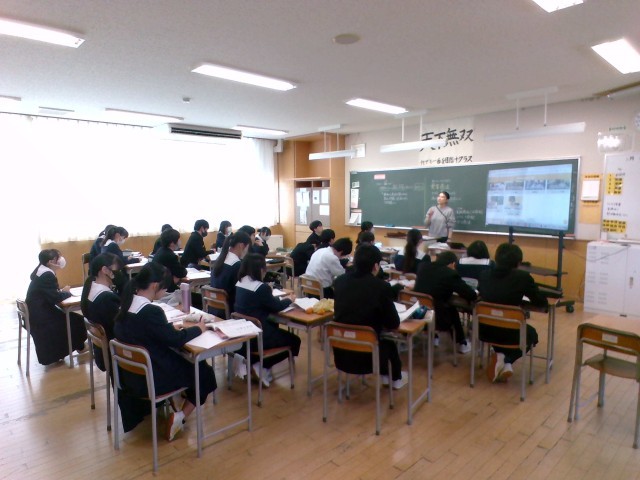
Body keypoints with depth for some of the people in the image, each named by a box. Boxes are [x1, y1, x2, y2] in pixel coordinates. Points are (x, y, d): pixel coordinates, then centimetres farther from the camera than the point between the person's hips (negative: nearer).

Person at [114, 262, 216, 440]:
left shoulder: (126, 304, -1)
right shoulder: (151, 311, -27)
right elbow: (176, 340, -18)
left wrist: (171, 326, 3)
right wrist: (198, 328, -3)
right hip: (150, 379, -8)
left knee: (187, 361, 23)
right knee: (205, 373, 9)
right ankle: (179, 417, 4)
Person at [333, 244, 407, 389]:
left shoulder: (340, 281, -3)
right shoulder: (381, 286, -16)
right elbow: (394, 324, -6)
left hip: (341, 353, 4)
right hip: (367, 356, -4)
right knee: (389, 341, 29)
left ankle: (384, 374, 47)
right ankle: (396, 378, 50)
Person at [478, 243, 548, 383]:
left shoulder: (484, 275, 0)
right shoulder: (523, 277, -11)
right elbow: (542, 302, 0)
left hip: (484, 330, 4)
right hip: (510, 333, -3)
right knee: (532, 333, 31)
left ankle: (500, 357, 16)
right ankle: (507, 362, 9)